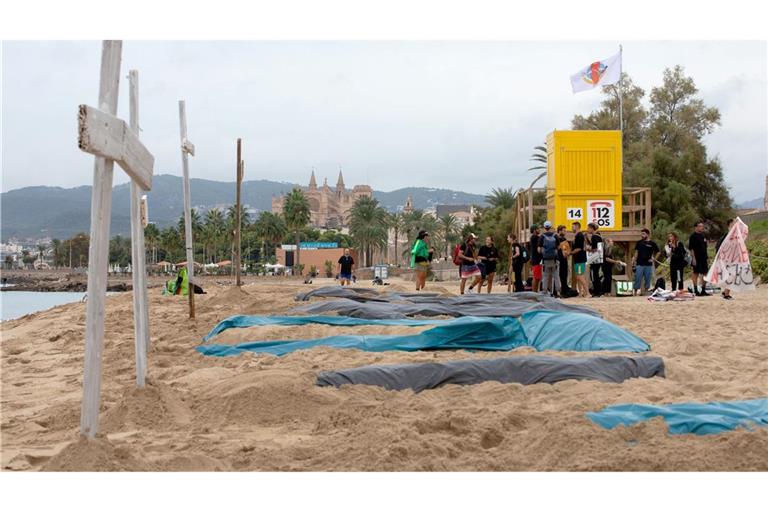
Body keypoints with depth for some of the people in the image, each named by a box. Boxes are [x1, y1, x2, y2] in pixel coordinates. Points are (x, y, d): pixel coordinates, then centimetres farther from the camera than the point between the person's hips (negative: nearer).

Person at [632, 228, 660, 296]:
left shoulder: (652, 243, 1)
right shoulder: (639, 242, 5)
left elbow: (657, 252, 12)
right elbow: (636, 253, 8)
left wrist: (653, 258, 1)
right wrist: (634, 261, 2)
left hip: (648, 265, 0)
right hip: (639, 264, 0)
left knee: (647, 280, 5)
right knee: (638, 279, -3)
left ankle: (645, 292, 14)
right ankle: (635, 292, 0)